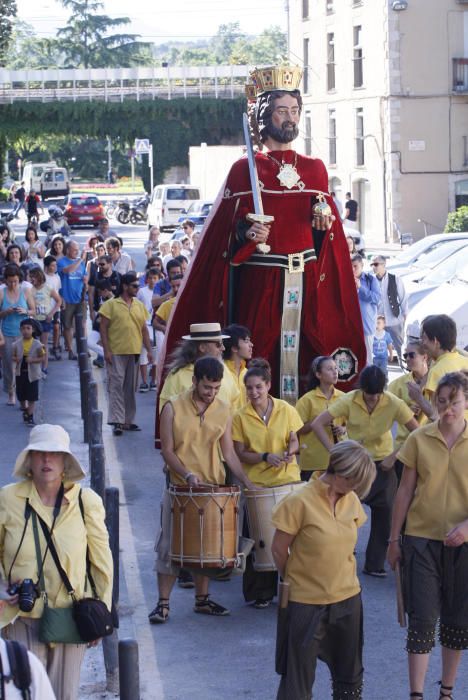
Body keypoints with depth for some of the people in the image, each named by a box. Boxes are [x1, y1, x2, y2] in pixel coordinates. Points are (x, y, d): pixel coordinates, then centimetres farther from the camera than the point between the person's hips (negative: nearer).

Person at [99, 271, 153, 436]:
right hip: (116, 353, -5)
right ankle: (117, 421, -8)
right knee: (116, 385, -8)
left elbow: (144, 329, 15)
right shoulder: (111, 305, -4)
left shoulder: (139, 305, 12)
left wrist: (149, 350, 9)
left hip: (134, 352, 5)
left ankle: (128, 420, 18)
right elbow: (103, 328, -5)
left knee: (131, 387, 10)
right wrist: (106, 350, -12)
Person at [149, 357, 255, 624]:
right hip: (180, 488, -3)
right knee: (170, 545, -3)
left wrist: (246, 482, -4)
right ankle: (163, 604, 3)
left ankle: (202, 599, 23)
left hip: (214, 488, 3)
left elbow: (229, 452, 5)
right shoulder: (173, 408, -8)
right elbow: (168, 450, -7)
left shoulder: (223, 411, 2)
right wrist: (187, 474, -22)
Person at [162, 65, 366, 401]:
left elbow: (329, 233, 16)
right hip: (259, 282, -3)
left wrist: (325, 223, -5)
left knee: (307, 358, 0)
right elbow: (226, 230, 1)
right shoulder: (245, 170, 3)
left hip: (308, 281, 3)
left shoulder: (315, 169, 14)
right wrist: (246, 232, -19)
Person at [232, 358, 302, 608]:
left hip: (287, 479, 1)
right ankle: (262, 593, 13)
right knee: (260, 539, 1)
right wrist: (265, 457, -18)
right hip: (256, 483, -1)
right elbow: (240, 454, -3)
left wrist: (290, 450, -14)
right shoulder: (240, 417, -3)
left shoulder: (286, 410, 0)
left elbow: (294, 440, 8)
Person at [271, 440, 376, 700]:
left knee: (350, 675, 18)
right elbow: (279, 550, -9)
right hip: (306, 604, -6)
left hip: (348, 599, 6)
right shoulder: (300, 502, -19)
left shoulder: (351, 500, 0)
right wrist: (297, 581, 4)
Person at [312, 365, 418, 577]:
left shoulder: (394, 404, -16)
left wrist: (395, 456, -16)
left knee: (384, 515, 3)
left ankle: (375, 565, 15)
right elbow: (317, 424, -14)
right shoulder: (349, 401, -16)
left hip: (382, 464, 1)